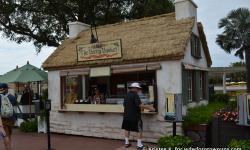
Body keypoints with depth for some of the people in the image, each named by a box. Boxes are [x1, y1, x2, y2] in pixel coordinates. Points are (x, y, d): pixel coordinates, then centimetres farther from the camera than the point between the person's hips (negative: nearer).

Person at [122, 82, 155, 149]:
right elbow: (139, 105, -24)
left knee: (127, 129, 16)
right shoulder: (135, 95, -15)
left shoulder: (127, 95, 9)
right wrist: (149, 108, -18)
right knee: (139, 130, 4)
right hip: (135, 116, -7)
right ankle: (139, 145, 7)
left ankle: (126, 143, 24)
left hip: (127, 116, 7)